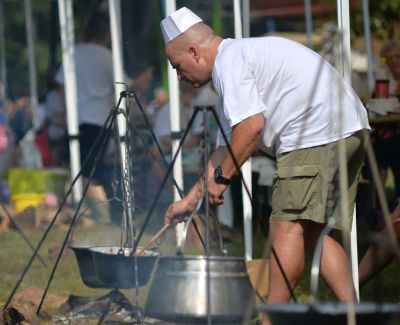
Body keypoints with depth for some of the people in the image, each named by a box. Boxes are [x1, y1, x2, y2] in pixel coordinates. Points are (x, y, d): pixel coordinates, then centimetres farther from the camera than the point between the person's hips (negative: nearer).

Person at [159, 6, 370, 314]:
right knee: (312, 231, 11)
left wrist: (222, 176, -5)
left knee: (288, 225, -9)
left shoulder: (229, 61, -5)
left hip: (317, 133, -11)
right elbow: (226, 147, 33)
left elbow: (252, 125, -17)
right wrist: (191, 199, 34)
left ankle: (272, 320, -10)